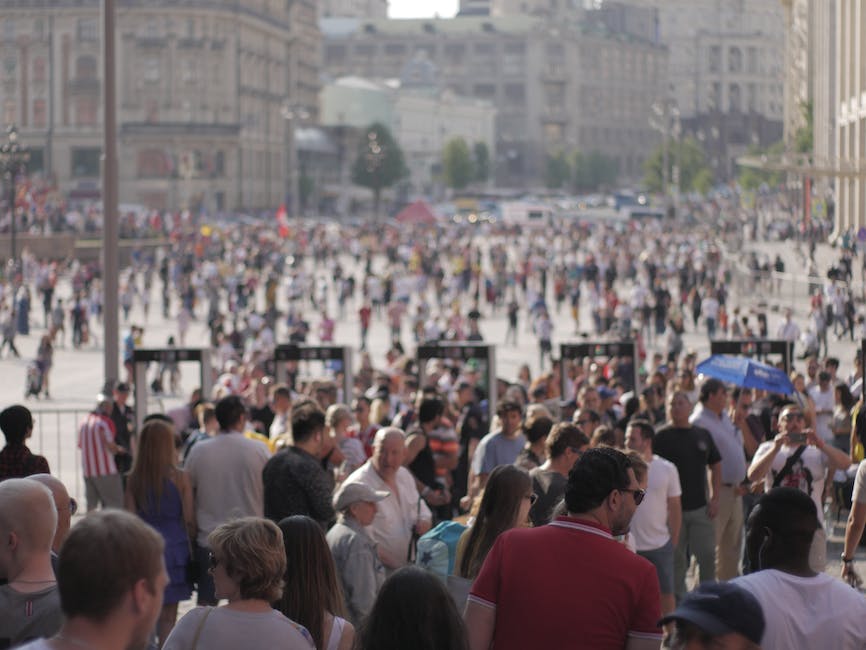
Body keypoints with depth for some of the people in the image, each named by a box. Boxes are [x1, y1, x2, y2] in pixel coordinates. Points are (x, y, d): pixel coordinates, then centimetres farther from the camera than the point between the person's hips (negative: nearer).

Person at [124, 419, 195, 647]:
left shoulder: (133, 480, -3)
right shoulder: (180, 478, -8)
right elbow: (189, 520, -4)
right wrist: (191, 543, 12)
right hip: (173, 548, -2)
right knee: (167, 616, 4)